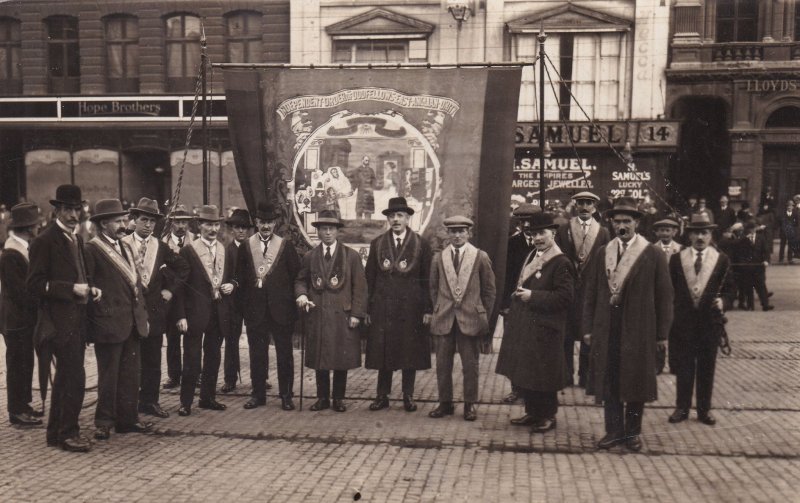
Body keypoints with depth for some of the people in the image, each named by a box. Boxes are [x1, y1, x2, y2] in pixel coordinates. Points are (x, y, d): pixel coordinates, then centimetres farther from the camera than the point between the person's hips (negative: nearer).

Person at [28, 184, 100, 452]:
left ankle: (56, 432, 26)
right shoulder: (44, 241, -10)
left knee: (64, 378, 16)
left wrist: (90, 288, 5)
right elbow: (35, 284, -14)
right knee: (75, 378, -9)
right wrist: (71, 289, -20)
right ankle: (68, 433, 4)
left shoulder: (77, 240, 15)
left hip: (76, 320, 9)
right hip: (60, 321, -9)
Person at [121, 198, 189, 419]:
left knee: (152, 360, 7)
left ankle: (150, 401, 16)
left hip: (155, 309, 4)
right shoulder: (122, 244, -3)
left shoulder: (161, 247, 9)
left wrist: (171, 289, 7)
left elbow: (183, 267, 16)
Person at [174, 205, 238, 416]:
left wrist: (231, 285, -3)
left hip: (219, 312, 5)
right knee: (192, 358, -1)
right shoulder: (188, 251, -5)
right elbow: (180, 285, -7)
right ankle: (186, 401, 8)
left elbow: (232, 277, 21)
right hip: (195, 312, -5)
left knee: (213, 356, 13)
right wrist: (181, 315, -12)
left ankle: (208, 397, 24)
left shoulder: (225, 251, 10)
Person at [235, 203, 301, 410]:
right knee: (257, 354, 9)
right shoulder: (246, 246, 5)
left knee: (285, 353, 5)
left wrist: (292, 300, -4)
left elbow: (296, 274, 1)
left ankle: (286, 395, 15)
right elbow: (240, 277, 5)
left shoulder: (286, 245, 1)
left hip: (281, 308, -1)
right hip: (255, 309, 1)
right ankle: (258, 394, 20)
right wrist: (244, 304, 0)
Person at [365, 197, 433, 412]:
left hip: (411, 308, -1)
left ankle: (408, 396, 17)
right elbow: (370, 278, 7)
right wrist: (368, 309, 2)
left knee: (410, 352, 5)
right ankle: (382, 396, 17)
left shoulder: (421, 244, 2)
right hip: (383, 308, 1)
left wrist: (428, 309, -5)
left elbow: (427, 279, 0)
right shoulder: (377, 243, 7)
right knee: (383, 353, 6)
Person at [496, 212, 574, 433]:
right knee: (525, 372, 15)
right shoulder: (531, 257, 13)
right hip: (524, 326, 9)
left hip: (544, 329, -8)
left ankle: (548, 416, 17)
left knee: (543, 375, 2)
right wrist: (520, 293, 8)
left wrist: (532, 296, -21)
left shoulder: (561, 263, -15)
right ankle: (532, 412, 29)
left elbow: (565, 296, -21)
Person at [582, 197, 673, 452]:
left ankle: (632, 431, 22)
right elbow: (591, 292, 8)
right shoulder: (603, 252, 7)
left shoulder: (653, 254, -3)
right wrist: (588, 327, 3)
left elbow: (664, 296, -2)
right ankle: (614, 430, 18)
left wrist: (662, 333, -4)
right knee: (609, 380, 7)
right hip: (607, 328, 3)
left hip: (639, 329, -3)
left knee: (636, 380, 8)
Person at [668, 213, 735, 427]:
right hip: (683, 321, 0)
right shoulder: (676, 259, 4)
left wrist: (723, 301, -16)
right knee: (683, 367, 6)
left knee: (707, 368, 8)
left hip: (710, 321, 0)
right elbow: (669, 290, 6)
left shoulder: (722, 260, 2)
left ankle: (704, 409, 20)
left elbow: (729, 290, 4)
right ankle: (682, 408, 17)